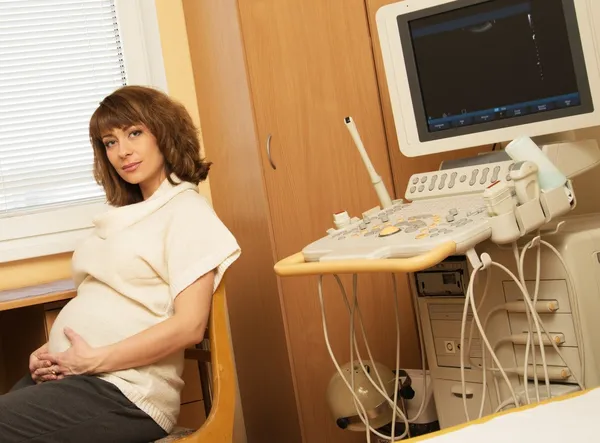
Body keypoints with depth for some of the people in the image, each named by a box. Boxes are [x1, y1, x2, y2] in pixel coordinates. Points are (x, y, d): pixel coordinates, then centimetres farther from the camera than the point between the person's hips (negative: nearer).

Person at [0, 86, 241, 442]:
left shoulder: (186, 211, -4)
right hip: (68, 374, 7)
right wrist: (50, 352, 2)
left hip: (123, 392, -7)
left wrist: (94, 359, -13)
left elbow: (189, 326, -13)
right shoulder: (126, 214, 20)